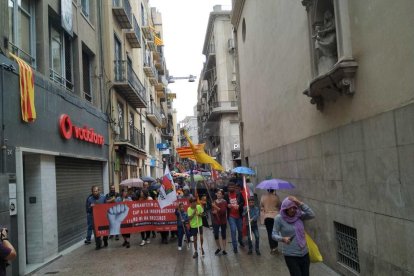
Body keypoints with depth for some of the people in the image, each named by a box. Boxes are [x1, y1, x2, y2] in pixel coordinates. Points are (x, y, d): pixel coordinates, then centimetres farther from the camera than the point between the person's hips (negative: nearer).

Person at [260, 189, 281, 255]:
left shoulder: (263, 197, -3)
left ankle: (272, 248, 10)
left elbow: (261, 207, 3)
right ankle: (275, 248, 10)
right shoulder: (276, 197, -9)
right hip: (275, 217, -1)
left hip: (266, 217, 1)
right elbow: (279, 206, 0)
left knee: (269, 233, 7)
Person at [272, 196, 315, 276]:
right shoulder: (279, 218, -11)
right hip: (290, 255, -4)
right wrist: (282, 239, -28)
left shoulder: (299, 215, -1)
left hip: (304, 253, 4)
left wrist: (300, 203, -21)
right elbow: (274, 235, -8)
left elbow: (311, 215, -16)